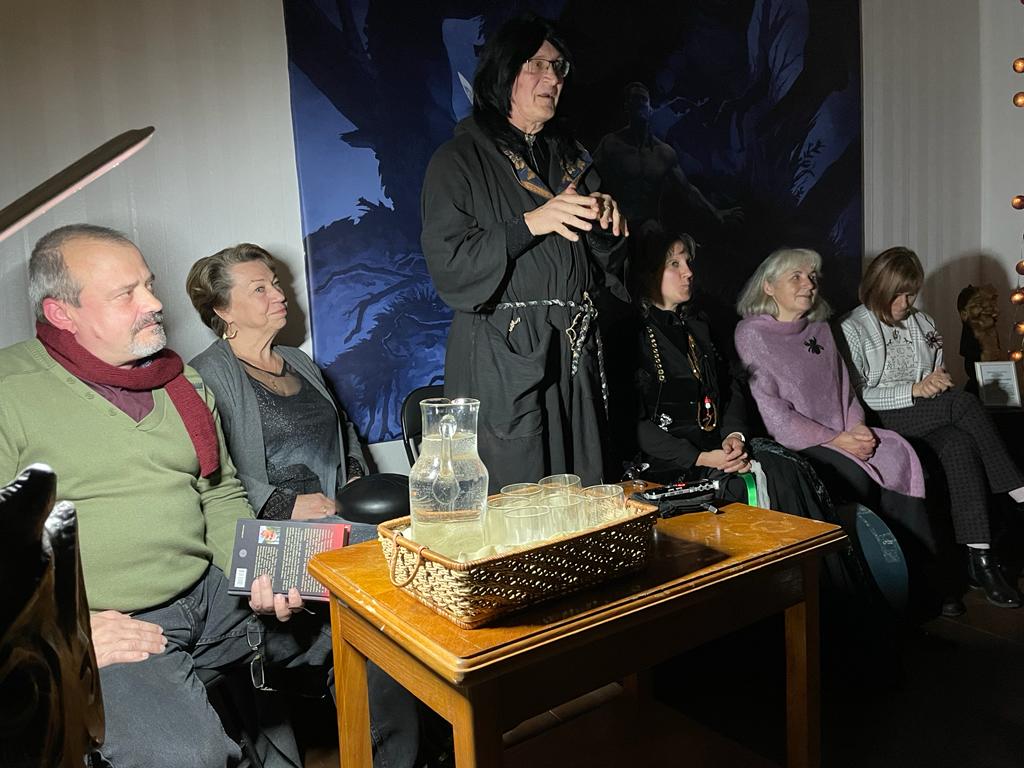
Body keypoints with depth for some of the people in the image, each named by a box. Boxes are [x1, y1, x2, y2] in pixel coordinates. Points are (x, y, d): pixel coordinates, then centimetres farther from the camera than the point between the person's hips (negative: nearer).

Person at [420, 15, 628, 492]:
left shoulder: (570, 157, 19)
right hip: (503, 357, -6)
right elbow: (448, 263, -12)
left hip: (576, 351, 6)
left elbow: (602, 261, 19)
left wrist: (606, 220, -3)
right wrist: (531, 224, -20)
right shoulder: (459, 160, -1)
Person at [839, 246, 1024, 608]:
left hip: (930, 418, 5)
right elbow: (855, 396, -10)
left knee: (960, 445, -30)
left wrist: (939, 381, 0)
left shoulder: (923, 323, 21)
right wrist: (913, 390, -17)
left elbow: (941, 380, 25)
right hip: (880, 420, -5)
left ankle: (980, 557, -32)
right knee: (964, 401, -28)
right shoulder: (852, 330, 0)